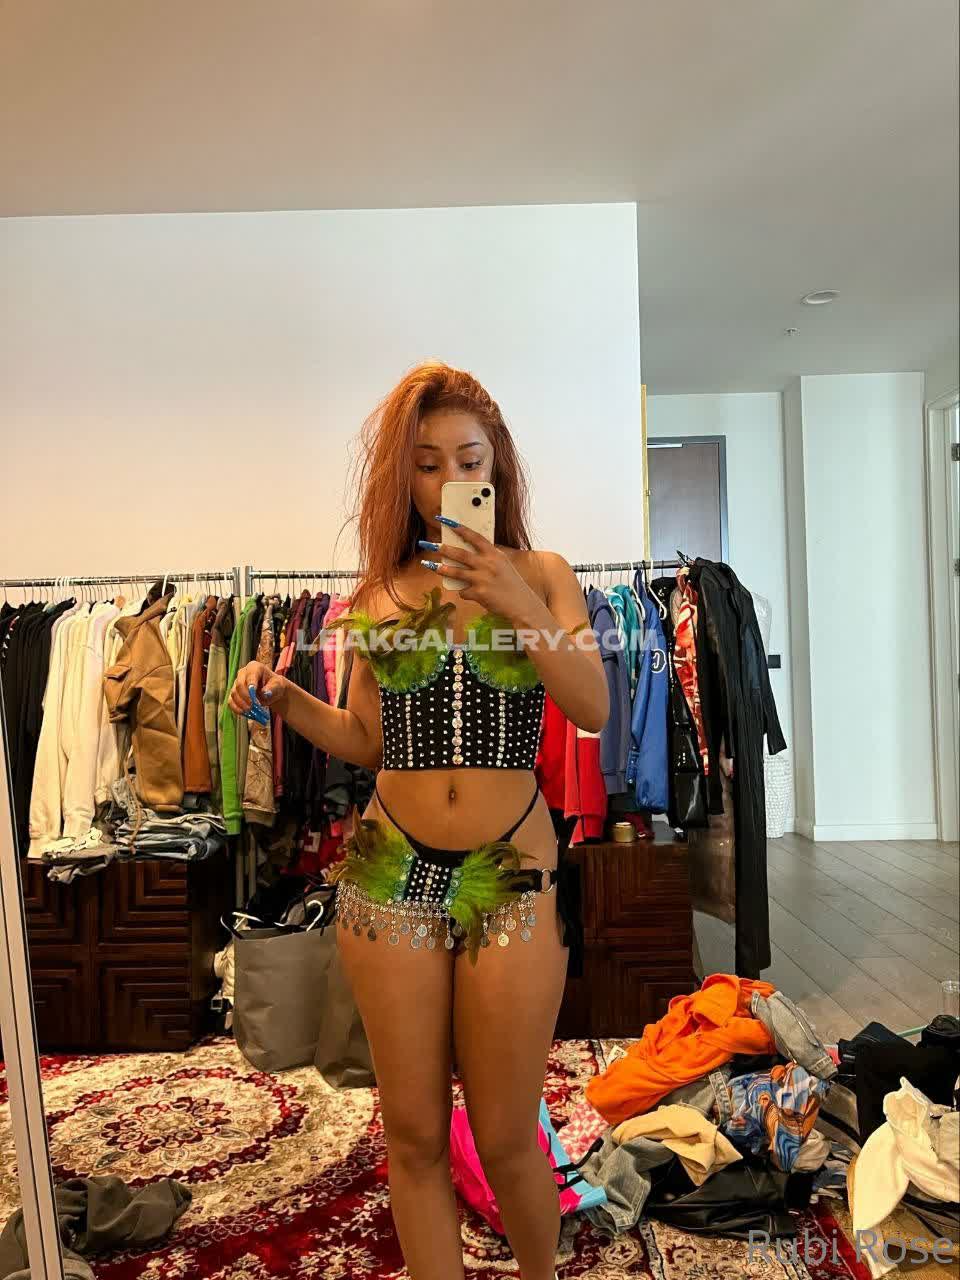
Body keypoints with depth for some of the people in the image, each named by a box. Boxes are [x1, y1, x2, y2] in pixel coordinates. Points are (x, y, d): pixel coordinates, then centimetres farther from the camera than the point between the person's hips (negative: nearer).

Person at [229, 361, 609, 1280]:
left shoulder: (540, 572, 3)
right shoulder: (381, 592, 6)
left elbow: (594, 710, -8)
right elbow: (368, 740, 10)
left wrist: (517, 602, -18)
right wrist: (283, 699, -5)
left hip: (511, 869, -1)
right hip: (390, 868, 2)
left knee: (505, 1137, 9)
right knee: (412, 1134, 11)